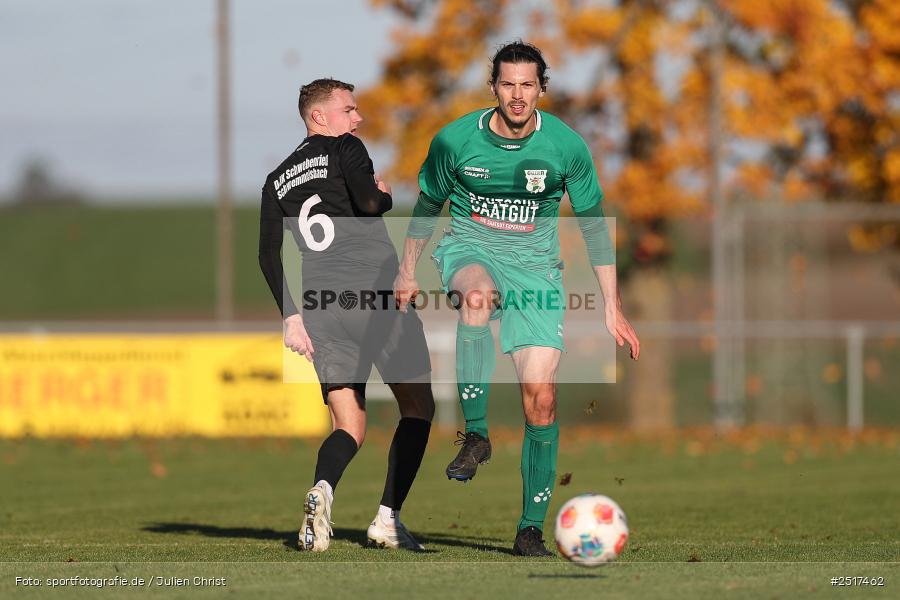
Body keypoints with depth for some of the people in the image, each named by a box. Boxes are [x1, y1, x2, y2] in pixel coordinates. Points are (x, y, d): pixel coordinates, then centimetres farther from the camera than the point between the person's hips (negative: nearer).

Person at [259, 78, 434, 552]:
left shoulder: (277, 180, 17)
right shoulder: (344, 149, 1)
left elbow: (269, 256, 11)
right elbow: (369, 203, -15)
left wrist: (291, 316, 10)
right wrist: (385, 196, 8)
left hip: (322, 309, 5)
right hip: (378, 295, -5)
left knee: (348, 428, 8)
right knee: (418, 407, 9)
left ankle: (322, 490, -25)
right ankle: (387, 518, -2)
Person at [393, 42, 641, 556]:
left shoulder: (567, 147, -8)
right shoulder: (456, 140, -8)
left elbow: (593, 225, 3)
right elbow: (429, 206, 11)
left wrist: (612, 308, 2)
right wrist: (408, 273, 13)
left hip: (535, 264, 1)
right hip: (470, 248, -1)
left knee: (541, 396, -11)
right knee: (478, 294, -40)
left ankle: (532, 528, 0)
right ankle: (475, 433, -31)